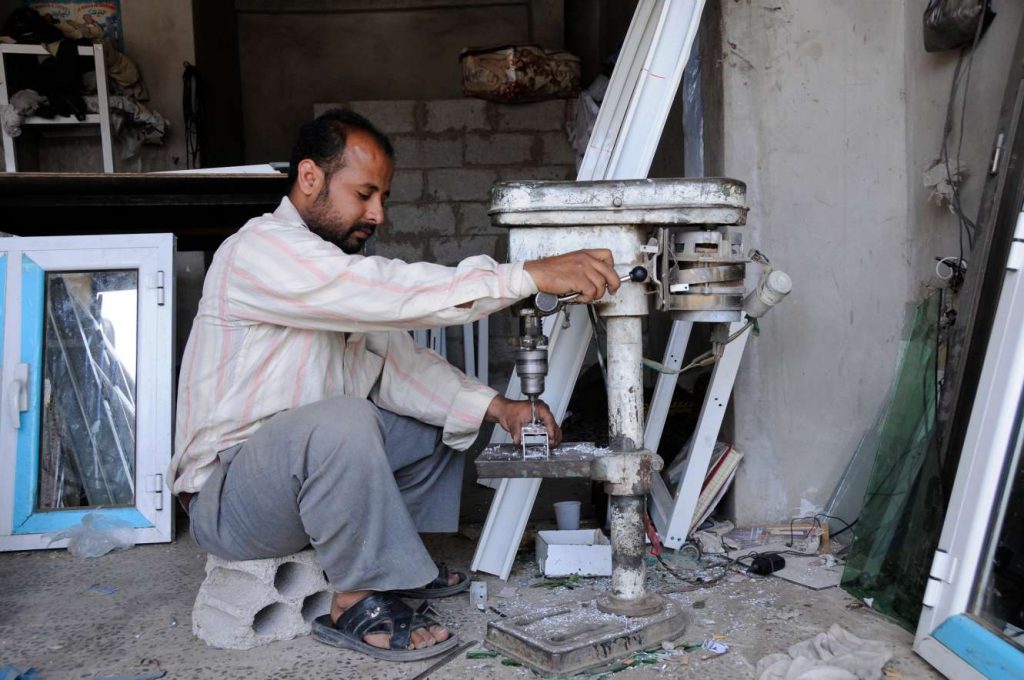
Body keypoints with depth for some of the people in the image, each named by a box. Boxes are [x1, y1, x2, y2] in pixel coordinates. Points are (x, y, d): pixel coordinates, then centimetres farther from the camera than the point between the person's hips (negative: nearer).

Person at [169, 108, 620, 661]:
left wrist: (495, 407, -12)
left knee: (443, 414, 9)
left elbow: (397, 362, 2)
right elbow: (396, 293, -32)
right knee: (343, 420, -37)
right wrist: (534, 275, -34)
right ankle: (360, 604, -18)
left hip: (310, 459, 9)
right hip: (226, 497, -9)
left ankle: (394, 558, 14)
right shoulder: (261, 250, -19)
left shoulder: (340, 263, 11)